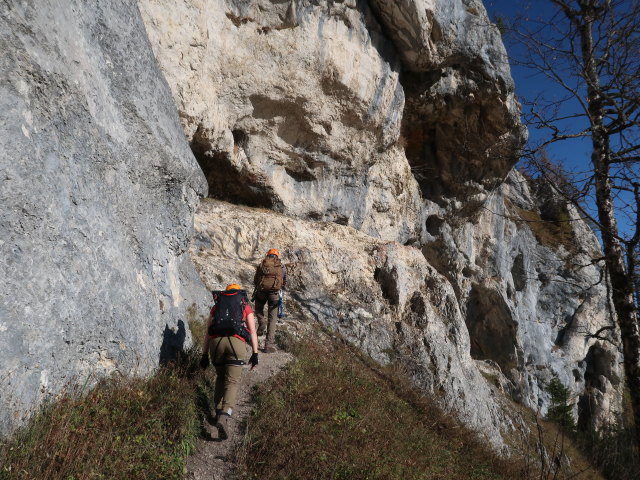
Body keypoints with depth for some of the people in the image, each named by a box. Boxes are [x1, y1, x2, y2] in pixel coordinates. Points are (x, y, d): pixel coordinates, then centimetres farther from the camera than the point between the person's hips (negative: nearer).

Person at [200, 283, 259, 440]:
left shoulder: (217, 306, 25)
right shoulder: (245, 306, 21)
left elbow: (208, 332, 19)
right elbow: (252, 331, 11)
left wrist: (205, 354, 20)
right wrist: (255, 354, 8)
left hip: (216, 342, 2)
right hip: (236, 342, -2)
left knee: (220, 378, 22)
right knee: (232, 382, -3)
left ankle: (219, 412, 14)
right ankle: (224, 416, -22)